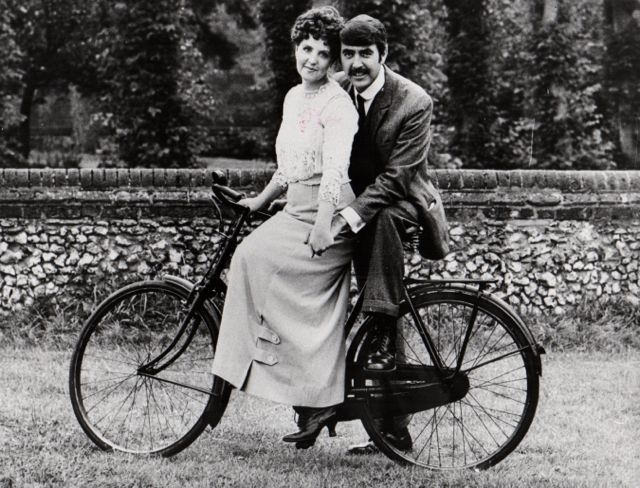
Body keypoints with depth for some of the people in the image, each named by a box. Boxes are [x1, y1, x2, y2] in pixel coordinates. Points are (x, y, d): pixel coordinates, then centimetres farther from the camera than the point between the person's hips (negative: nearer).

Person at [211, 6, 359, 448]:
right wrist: (261, 199, 23)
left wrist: (322, 224, -28)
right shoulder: (294, 98, 16)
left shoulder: (337, 103, -10)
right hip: (295, 210, 8)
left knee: (257, 259, -21)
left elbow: (336, 167, -21)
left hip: (329, 214, -8)